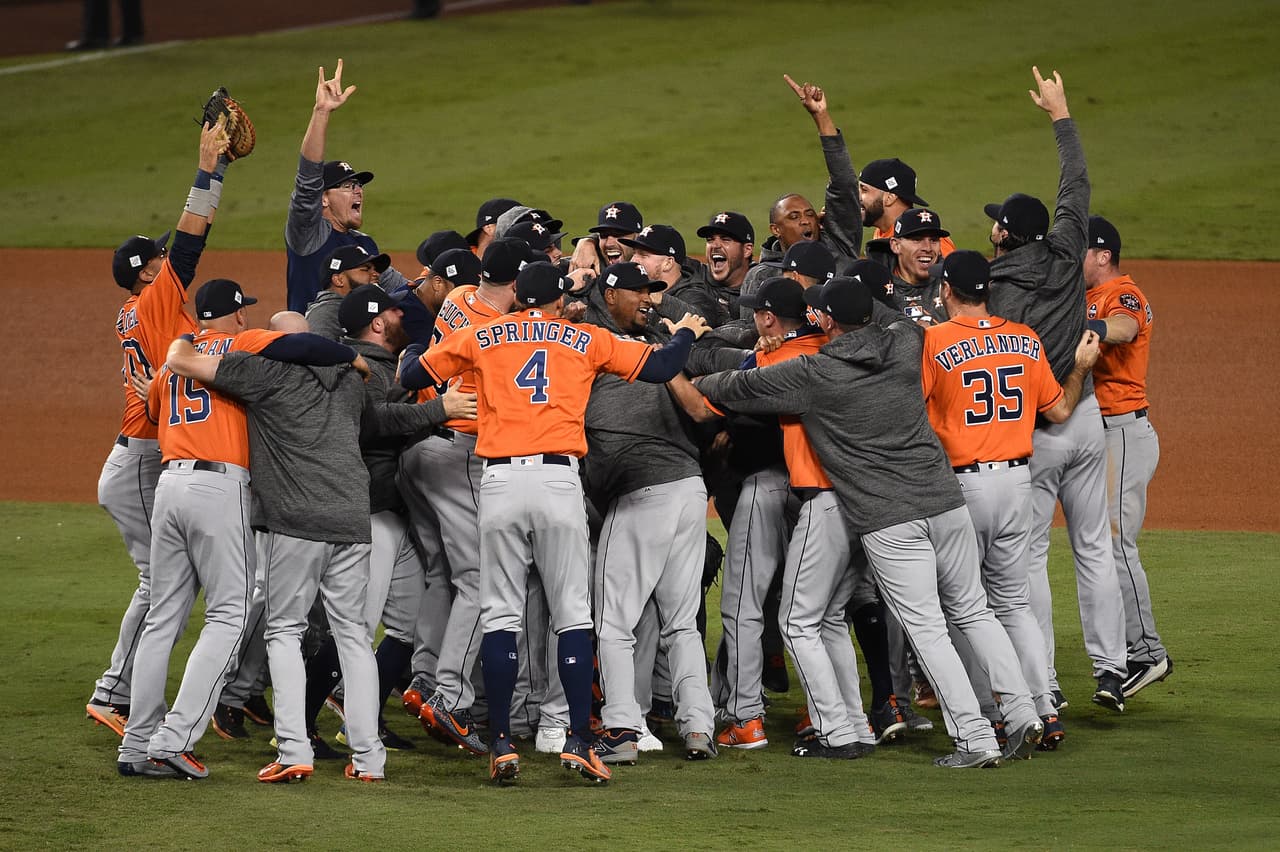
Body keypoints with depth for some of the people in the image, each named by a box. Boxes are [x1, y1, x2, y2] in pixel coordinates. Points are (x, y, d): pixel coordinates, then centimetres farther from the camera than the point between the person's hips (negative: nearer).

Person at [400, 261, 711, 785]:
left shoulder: (480, 338, 12)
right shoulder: (587, 342, 11)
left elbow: (411, 377, 16)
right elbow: (660, 367, 9)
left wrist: (415, 349, 39)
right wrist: (685, 333, 31)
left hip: (500, 481, 1)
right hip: (559, 480, -1)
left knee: (500, 616, 5)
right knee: (572, 614, 4)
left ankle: (501, 743, 1)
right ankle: (578, 741, -3)